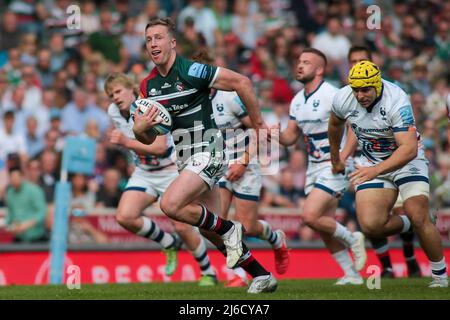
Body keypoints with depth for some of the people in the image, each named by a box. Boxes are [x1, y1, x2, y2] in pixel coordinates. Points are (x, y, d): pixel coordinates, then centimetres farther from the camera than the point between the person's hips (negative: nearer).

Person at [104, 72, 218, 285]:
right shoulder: (113, 112, -3)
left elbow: (159, 148, -33)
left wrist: (127, 143, -42)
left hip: (171, 170, -6)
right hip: (144, 172, 6)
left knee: (182, 227, -11)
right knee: (124, 217, -18)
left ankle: (209, 273, 12)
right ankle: (169, 244, 7)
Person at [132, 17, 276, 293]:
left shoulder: (191, 71, -15)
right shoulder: (148, 85, 6)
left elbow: (241, 82, -13)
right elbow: (149, 139, 12)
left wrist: (258, 124, -9)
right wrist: (140, 129, -12)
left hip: (207, 152, -8)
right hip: (186, 158, 8)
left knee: (170, 205, -24)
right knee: (209, 231, 9)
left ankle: (229, 229, -3)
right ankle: (263, 276, 19)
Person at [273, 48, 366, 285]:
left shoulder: (331, 95, -15)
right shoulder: (297, 101, 10)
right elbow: (290, 137, 14)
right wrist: (276, 134, -7)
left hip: (334, 166, -8)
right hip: (314, 167, 8)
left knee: (310, 216, -18)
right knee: (324, 227, 7)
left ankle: (351, 239, 5)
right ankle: (351, 275, 17)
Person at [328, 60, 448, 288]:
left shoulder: (397, 102, -29)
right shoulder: (343, 99, -13)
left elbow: (409, 149, -37)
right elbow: (335, 125, 12)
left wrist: (376, 171, -48)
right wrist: (335, 160, 24)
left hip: (406, 161, -4)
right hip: (371, 164, 4)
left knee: (419, 219, -16)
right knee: (370, 226, -15)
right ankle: (406, 225, 17)